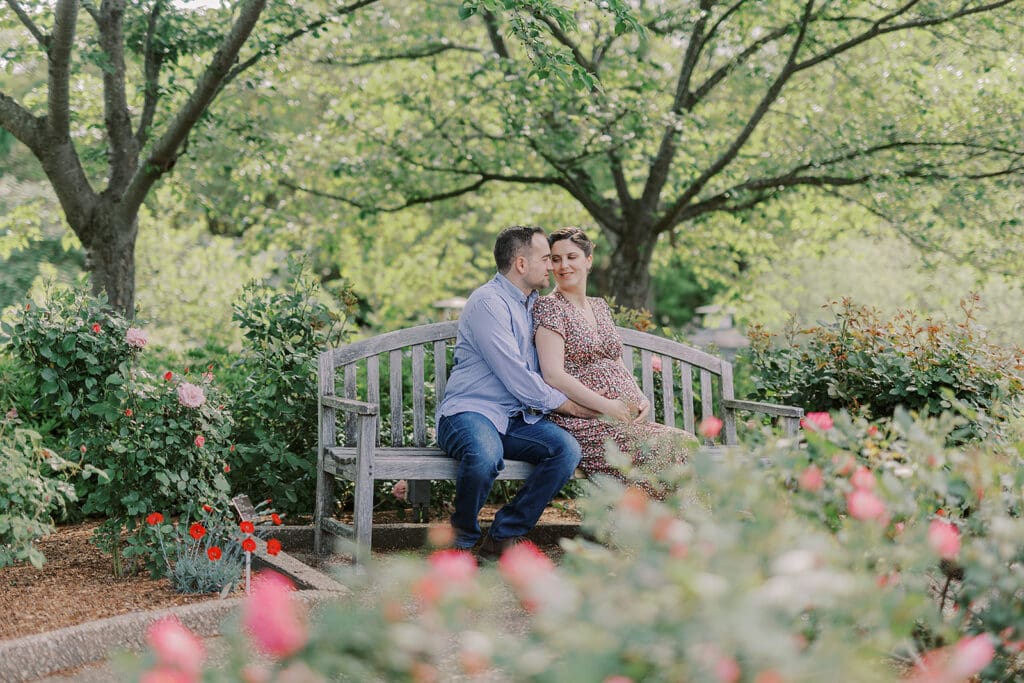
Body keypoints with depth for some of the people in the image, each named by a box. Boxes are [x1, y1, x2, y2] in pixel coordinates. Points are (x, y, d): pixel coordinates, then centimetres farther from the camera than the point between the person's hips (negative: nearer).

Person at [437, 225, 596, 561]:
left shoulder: (531, 304, 18)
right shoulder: (489, 303, -11)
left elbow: (544, 370, 33)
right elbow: (516, 379, -15)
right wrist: (566, 404, -4)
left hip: (518, 419, 8)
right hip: (471, 411, -8)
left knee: (567, 449, -21)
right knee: (485, 456, -40)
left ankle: (503, 537, -11)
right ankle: (462, 539, -12)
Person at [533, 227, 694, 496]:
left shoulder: (600, 306, 21)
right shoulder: (549, 307, -2)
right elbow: (553, 375, -12)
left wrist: (640, 398, 4)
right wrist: (606, 406, -16)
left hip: (625, 418, 7)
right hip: (582, 421, -7)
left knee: (686, 442, -17)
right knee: (661, 449, -27)